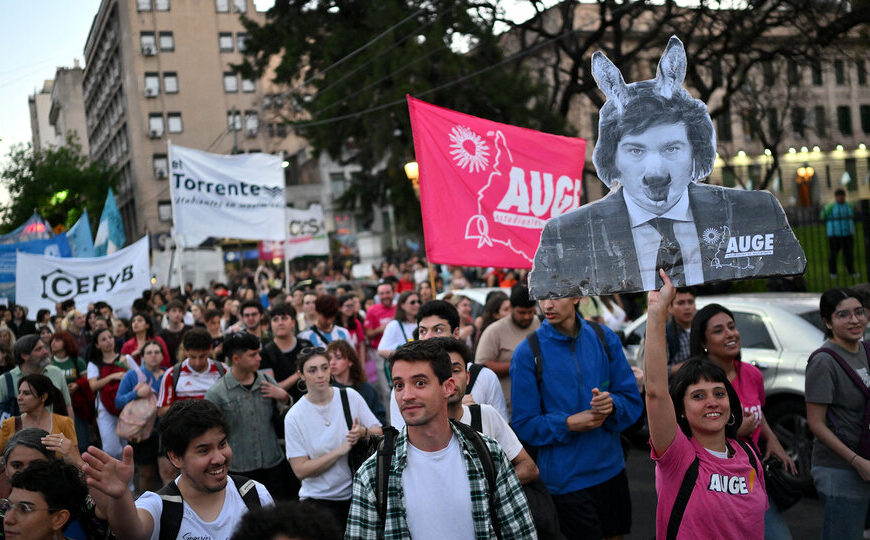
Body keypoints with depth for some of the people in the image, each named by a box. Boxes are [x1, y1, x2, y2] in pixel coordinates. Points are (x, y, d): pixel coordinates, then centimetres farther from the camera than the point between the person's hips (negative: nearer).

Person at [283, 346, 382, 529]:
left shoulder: (350, 396, -3)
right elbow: (300, 470, -12)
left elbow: (379, 433, 1)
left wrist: (363, 432, -21)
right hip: (319, 500, -2)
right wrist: (340, 451, -20)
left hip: (357, 493, 2)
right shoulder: (294, 417, -9)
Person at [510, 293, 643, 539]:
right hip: (566, 480, -4)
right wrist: (569, 424, -21)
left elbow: (633, 401, 3)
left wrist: (612, 404, -18)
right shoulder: (527, 352, -10)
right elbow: (524, 425, -8)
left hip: (612, 470, 4)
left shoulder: (604, 338, 0)